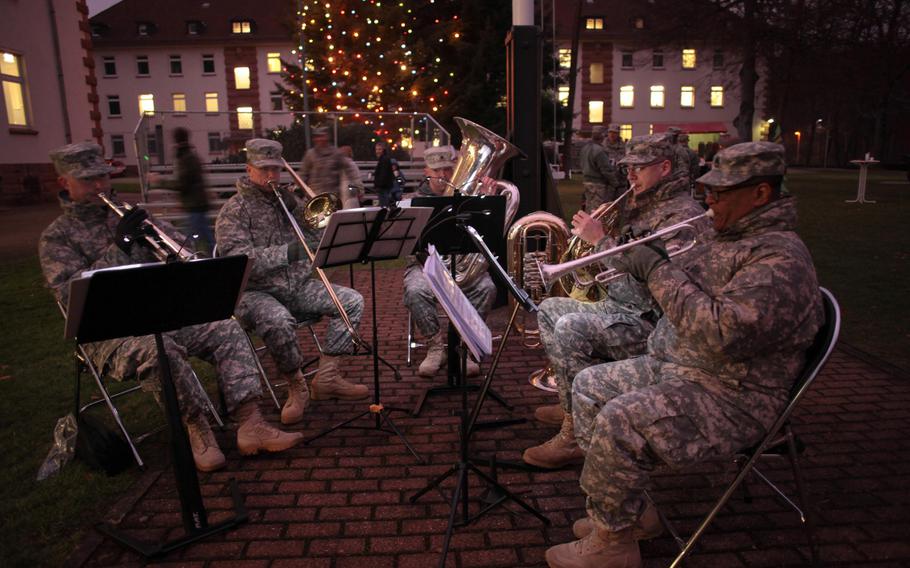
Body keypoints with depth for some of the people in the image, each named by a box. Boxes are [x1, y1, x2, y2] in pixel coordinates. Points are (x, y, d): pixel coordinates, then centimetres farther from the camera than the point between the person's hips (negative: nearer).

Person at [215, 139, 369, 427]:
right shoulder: (234, 211, -4)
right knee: (278, 320, -38)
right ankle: (296, 387, -11)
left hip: (299, 286, 6)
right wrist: (287, 253, -31)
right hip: (256, 292, -5)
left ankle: (326, 378, -9)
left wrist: (294, 206, -5)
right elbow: (237, 258, -19)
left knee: (352, 300, -11)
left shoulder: (289, 200, 14)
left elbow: (317, 238, 9)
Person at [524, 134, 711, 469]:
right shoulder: (640, 206, 15)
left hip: (651, 323, -11)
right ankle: (573, 403, 16)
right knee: (549, 309, 13)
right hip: (618, 307, 11)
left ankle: (576, 437, -19)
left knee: (569, 328, -30)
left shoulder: (682, 215, -16)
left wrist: (601, 240, -23)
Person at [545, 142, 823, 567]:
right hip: (673, 366, 11)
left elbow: (722, 334, -33)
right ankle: (628, 510, 14)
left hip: (730, 398, -11)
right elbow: (690, 299, 20)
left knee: (619, 422, -29)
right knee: (588, 386, 7)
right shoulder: (732, 240, 12)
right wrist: (651, 266, 0)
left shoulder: (780, 257, -20)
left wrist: (660, 272, -25)